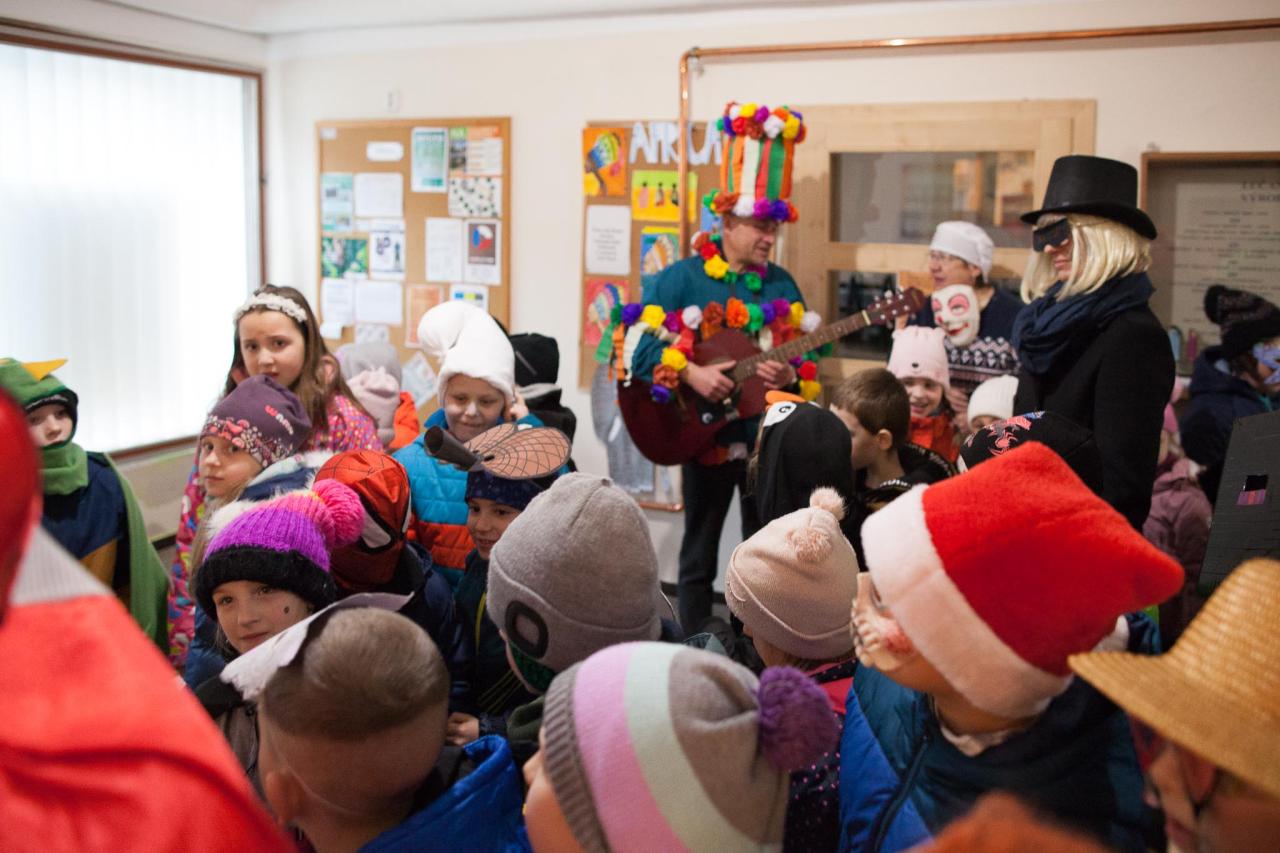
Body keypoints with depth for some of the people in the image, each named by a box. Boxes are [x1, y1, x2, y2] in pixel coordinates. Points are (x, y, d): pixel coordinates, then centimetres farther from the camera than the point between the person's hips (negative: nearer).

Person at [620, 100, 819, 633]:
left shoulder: (782, 286, 7)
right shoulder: (682, 278, -6)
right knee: (699, 555, 9)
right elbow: (638, 345, -14)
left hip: (769, 438, 4)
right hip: (704, 434, -4)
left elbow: (806, 360, 10)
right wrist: (691, 374, -25)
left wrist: (790, 375, -13)